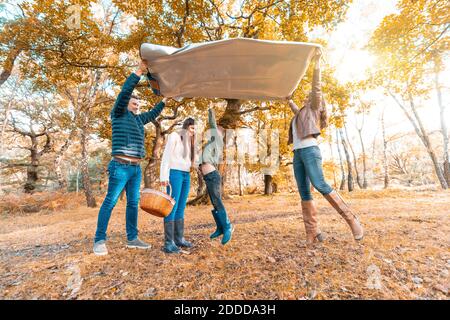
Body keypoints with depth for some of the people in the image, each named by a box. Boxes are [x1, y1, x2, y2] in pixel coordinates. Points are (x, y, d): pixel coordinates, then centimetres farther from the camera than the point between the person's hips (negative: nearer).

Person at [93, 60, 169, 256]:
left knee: (133, 203, 8)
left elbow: (152, 114, 36)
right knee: (110, 202, -4)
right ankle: (99, 240, 6)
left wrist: (165, 100, 41)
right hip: (121, 166, -7)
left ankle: (132, 239, 16)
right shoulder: (119, 114, 3)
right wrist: (139, 72, -9)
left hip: (136, 168, 7)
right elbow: (125, 92, -9)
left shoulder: (138, 119, 21)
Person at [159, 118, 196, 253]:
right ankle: (168, 243, -9)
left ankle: (179, 238, 14)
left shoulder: (188, 141, 21)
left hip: (186, 175, 8)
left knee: (181, 208, 7)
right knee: (172, 207, -12)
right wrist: (164, 176, -18)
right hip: (175, 174, -8)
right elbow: (166, 156, -10)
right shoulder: (174, 136, -3)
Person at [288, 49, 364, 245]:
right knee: (304, 193, -3)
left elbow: (316, 85, 3)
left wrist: (317, 61, 5)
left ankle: (352, 220, -9)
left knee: (320, 186, -21)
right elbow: (295, 109, 55)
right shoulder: (301, 113, 32)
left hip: (309, 150, -7)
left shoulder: (313, 108, 14)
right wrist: (288, 99, 66)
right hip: (297, 154, 7)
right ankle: (312, 234, -4)